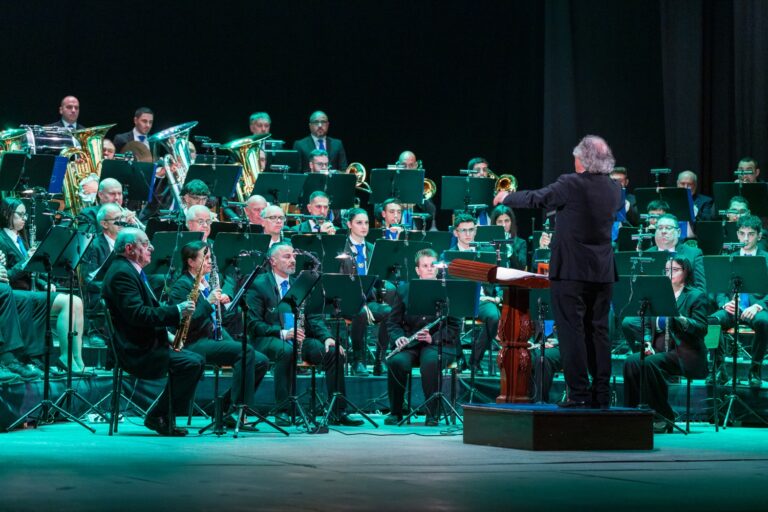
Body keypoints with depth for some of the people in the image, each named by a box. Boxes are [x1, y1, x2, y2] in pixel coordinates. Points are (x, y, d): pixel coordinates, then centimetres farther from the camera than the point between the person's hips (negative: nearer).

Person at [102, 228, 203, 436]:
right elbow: (137, 314, -26)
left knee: (197, 360, 7)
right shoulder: (122, 273, -15)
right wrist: (176, 311, -22)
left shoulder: (131, 271, 19)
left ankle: (167, 418, 8)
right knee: (191, 363, -20)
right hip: (134, 351, -11)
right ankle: (157, 417, -9)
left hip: (146, 345, 11)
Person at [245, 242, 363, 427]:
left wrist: (327, 337, -7)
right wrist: (283, 333, -21)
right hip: (269, 340, -5)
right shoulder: (259, 285, 1)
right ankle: (282, 411, -32)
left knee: (334, 353, -19)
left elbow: (314, 317, 14)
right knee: (287, 351, -39)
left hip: (299, 338, 5)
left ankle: (337, 412, -15)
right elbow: (254, 324, -8)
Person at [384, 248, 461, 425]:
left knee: (430, 361, -37)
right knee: (397, 361, -31)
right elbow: (393, 322, 10)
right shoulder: (403, 290, 11)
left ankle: (432, 415, -23)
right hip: (409, 344, 2)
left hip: (439, 345, -2)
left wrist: (433, 338, -17)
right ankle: (395, 413, -14)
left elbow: (455, 326, -1)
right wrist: (398, 338, -12)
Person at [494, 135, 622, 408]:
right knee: (598, 330, 9)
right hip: (603, 273, 6)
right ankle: (601, 393, 9)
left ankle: (579, 393, -5)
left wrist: (505, 198, 12)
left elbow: (535, 199, -6)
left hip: (571, 271, -6)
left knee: (572, 331, -2)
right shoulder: (614, 190, 6)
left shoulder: (570, 185, -13)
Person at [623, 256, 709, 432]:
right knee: (631, 361, -25)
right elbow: (652, 327, 21)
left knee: (650, 363, -32)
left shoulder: (696, 296, 3)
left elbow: (701, 329, -9)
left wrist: (676, 316, -22)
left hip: (684, 354, -5)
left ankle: (664, 418, -23)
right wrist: (648, 344, 0)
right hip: (658, 351, 5)